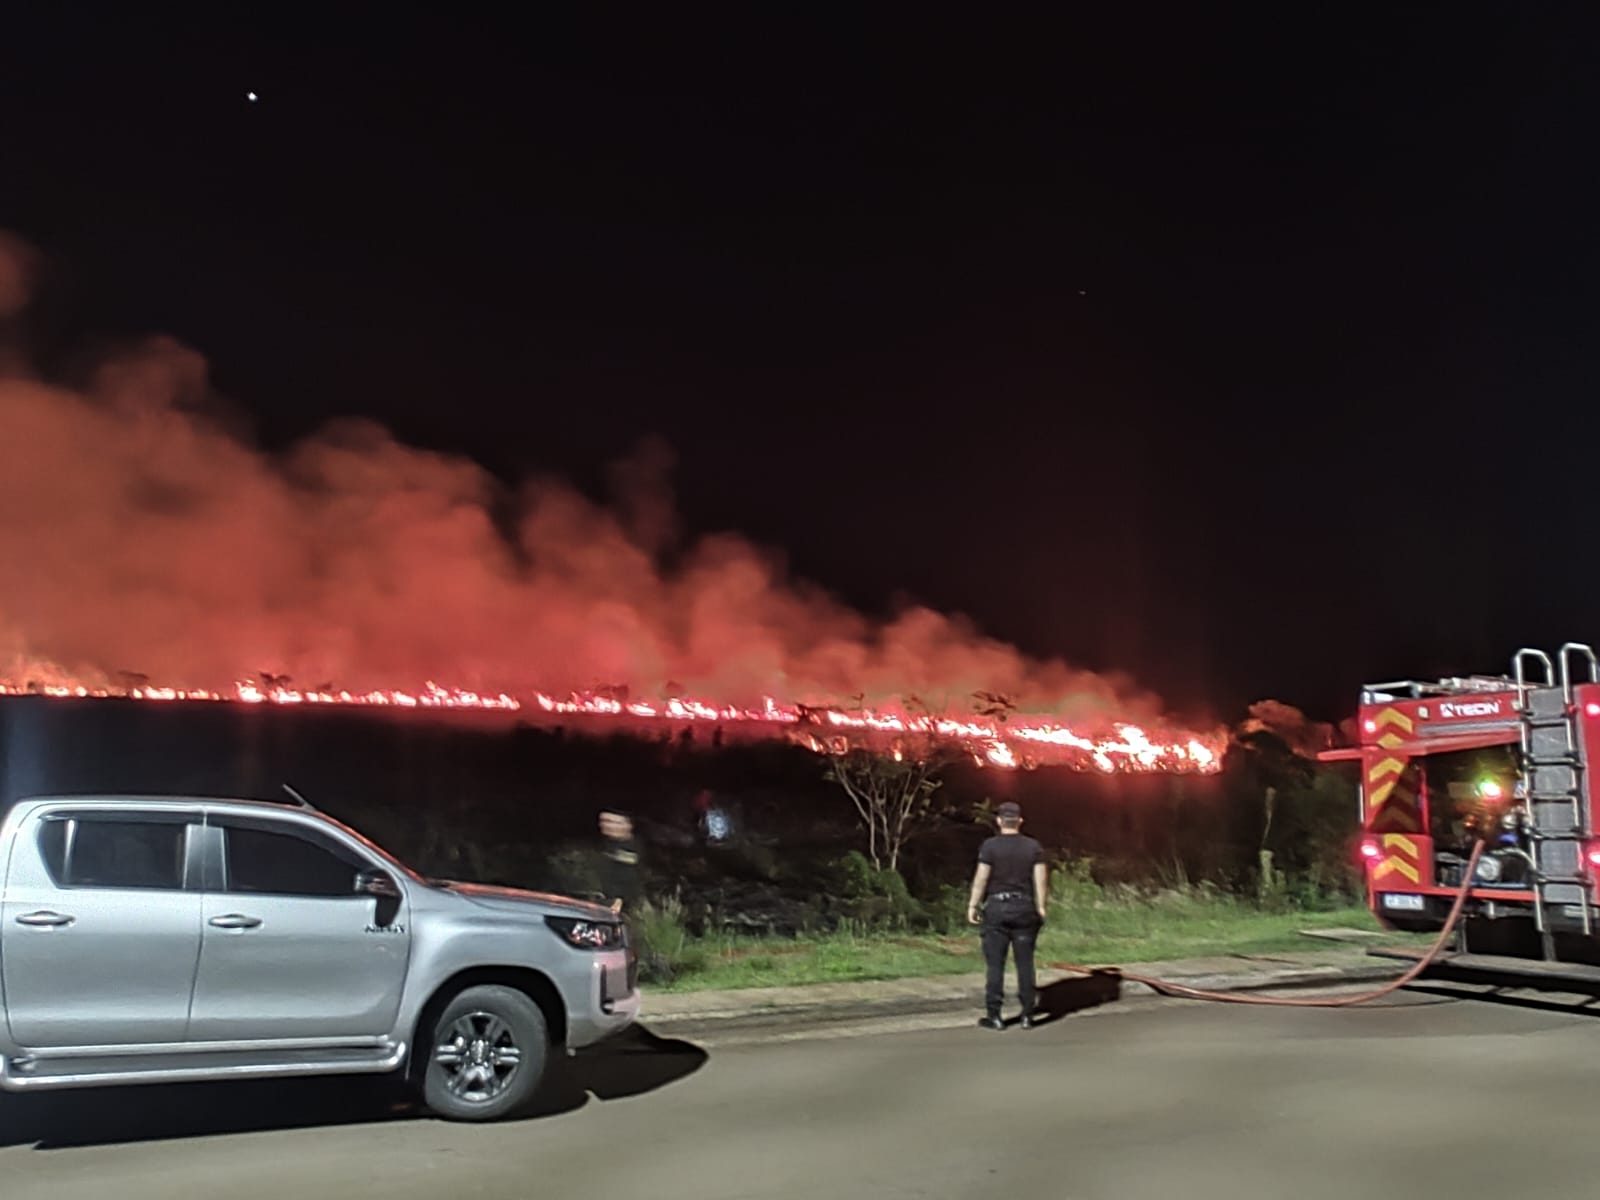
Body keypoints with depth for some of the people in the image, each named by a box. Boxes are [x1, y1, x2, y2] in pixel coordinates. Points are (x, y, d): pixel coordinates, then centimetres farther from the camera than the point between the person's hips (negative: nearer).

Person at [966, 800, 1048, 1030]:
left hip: (996, 907, -2)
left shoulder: (990, 845, -6)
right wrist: (1042, 908, 8)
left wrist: (972, 906, -2)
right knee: (1025, 963, 8)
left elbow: (981, 878, -8)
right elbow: (1041, 880, 1)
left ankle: (994, 1015, 4)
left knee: (995, 963, 2)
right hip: (1025, 908, 3)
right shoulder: (1034, 847, 3)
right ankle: (1027, 1015, 11)